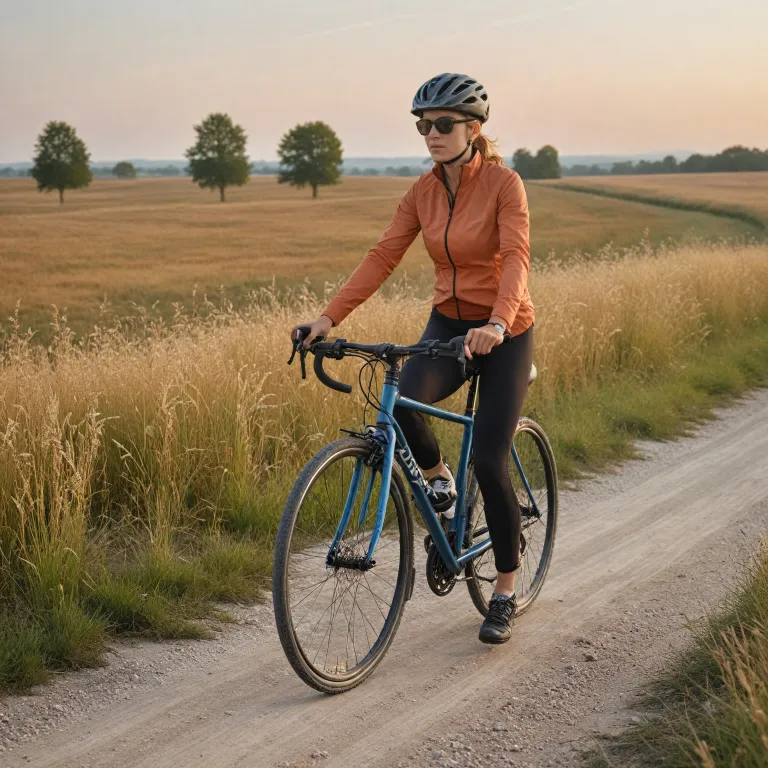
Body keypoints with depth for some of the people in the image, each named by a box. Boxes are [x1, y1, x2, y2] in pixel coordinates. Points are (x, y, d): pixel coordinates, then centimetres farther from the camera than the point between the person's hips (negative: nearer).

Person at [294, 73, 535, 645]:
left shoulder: (504, 183, -13)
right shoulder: (424, 192, 1)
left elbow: (515, 258, -26)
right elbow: (383, 257, -5)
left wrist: (497, 323, -44)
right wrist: (330, 317, -16)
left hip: (504, 333, -4)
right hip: (449, 323, 4)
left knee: (490, 465, -9)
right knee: (401, 405, -28)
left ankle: (506, 592, 12)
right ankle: (438, 479, 6)